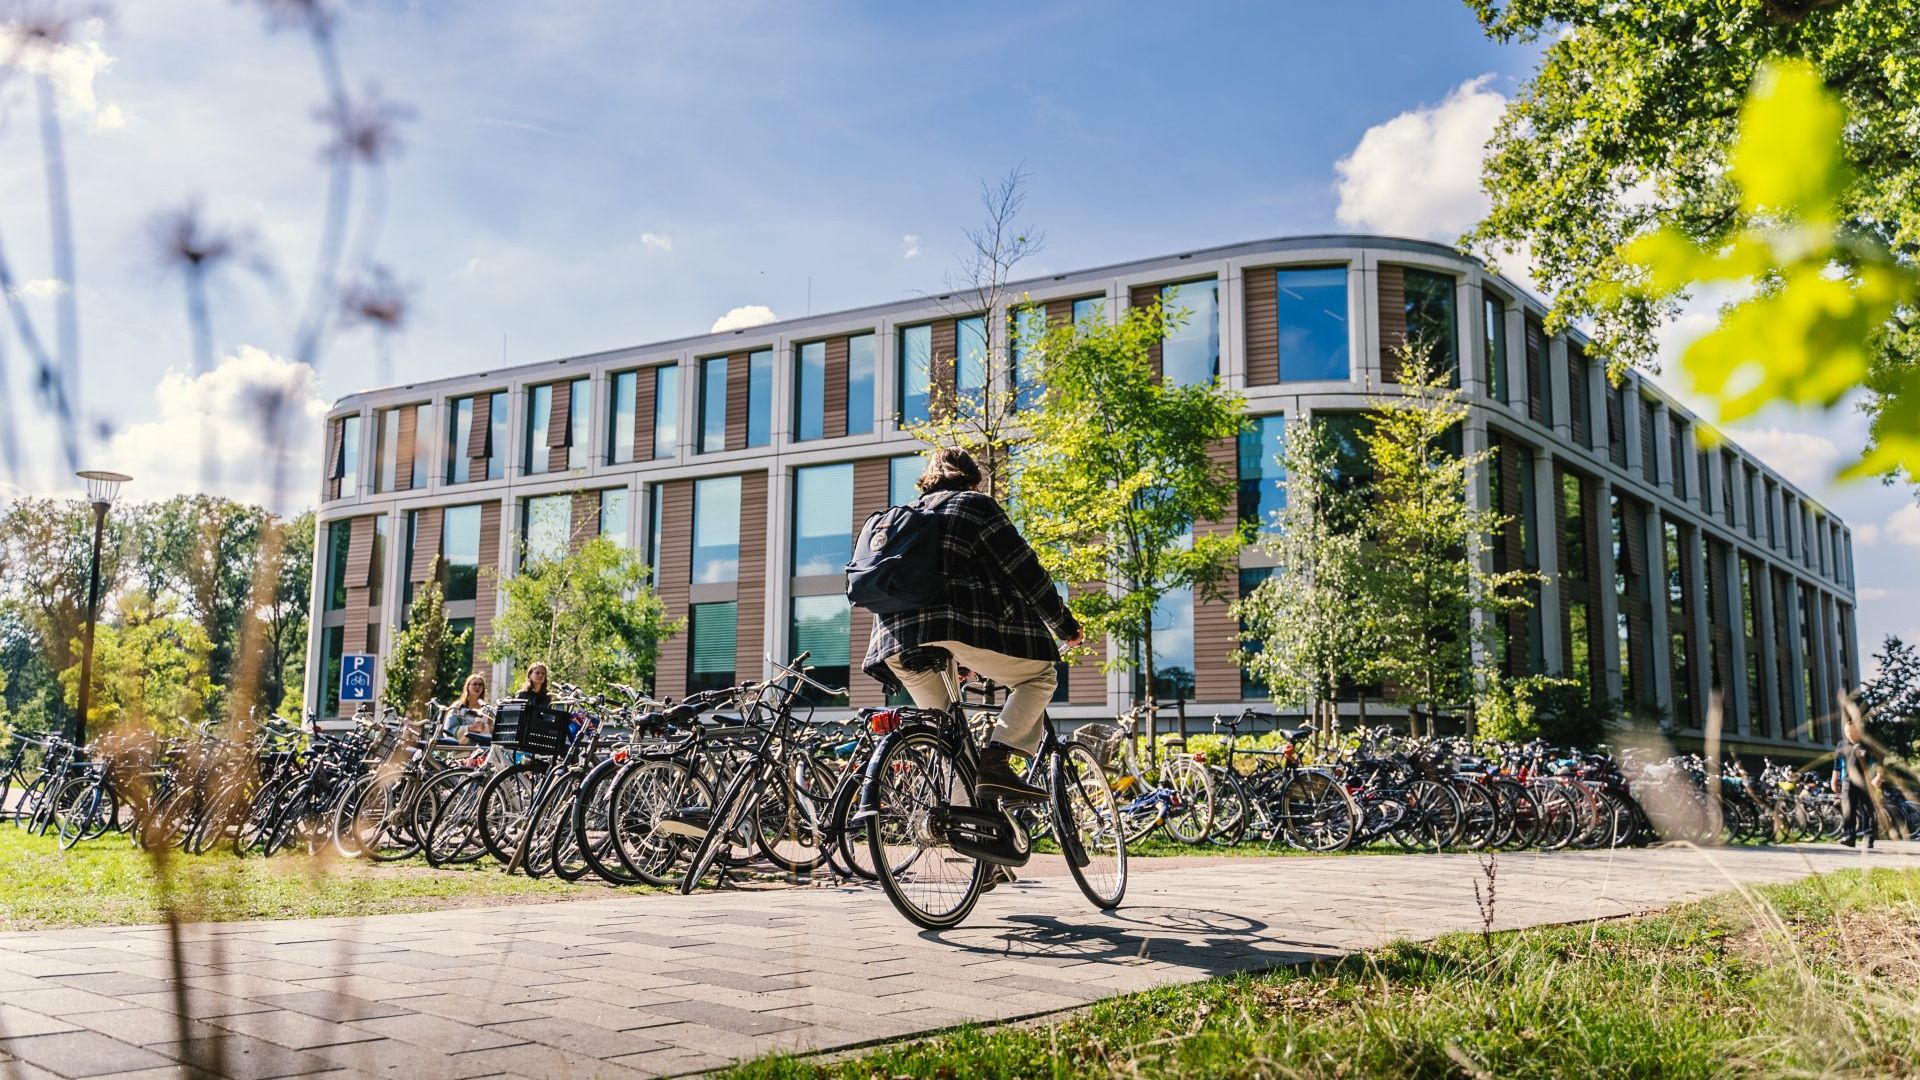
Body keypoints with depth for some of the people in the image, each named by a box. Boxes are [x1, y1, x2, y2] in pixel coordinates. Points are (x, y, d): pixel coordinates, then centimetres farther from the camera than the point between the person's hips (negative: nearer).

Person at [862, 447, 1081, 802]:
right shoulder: (975, 505, 14)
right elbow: (1023, 569, 6)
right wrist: (1063, 622, 15)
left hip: (895, 643, 6)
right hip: (958, 624, -6)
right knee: (1040, 677, 9)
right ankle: (995, 761, -10)